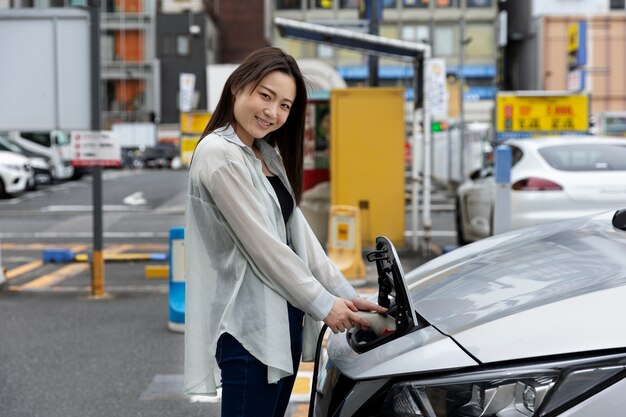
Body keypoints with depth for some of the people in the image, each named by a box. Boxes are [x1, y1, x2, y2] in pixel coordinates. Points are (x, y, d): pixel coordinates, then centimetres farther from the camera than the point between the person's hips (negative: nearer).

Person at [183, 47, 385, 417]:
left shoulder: (269, 155, 14)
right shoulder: (219, 153, -13)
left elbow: (298, 232, 12)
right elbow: (262, 245, -15)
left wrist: (346, 296, 5)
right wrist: (323, 304, -9)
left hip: (284, 321, 9)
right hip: (249, 325, -9)